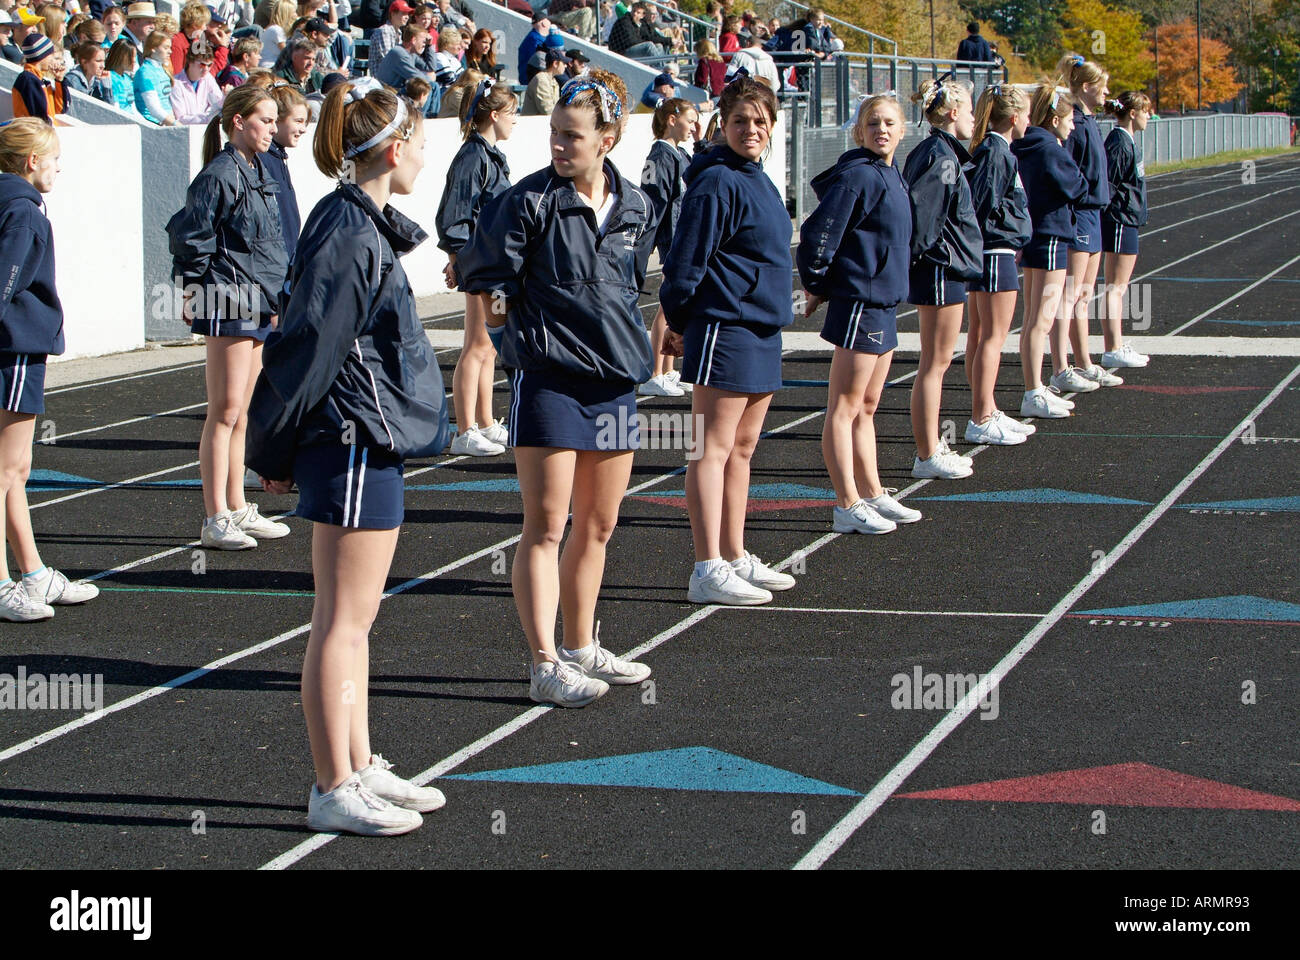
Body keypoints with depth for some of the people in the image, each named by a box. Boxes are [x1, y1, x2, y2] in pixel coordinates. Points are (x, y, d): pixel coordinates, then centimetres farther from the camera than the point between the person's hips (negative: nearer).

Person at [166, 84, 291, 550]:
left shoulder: (260, 171, 14)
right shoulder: (219, 175, -14)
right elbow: (188, 236, -16)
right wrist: (199, 286, -9)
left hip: (261, 306, 9)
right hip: (230, 303, -9)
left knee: (242, 413, 13)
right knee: (226, 411, -7)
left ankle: (238, 510, 20)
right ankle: (215, 520, -5)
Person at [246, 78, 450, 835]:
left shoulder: (365, 226, 13)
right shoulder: (350, 235, -18)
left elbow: (305, 343, 19)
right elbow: (309, 346, -18)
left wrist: (279, 444, 20)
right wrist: (277, 448, -11)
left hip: (372, 441, 10)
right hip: (355, 441, -10)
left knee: (356, 617, 15)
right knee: (344, 620, -5)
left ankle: (361, 768, 24)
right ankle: (335, 791, 1)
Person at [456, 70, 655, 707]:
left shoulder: (634, 208, 8)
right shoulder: (529, 201, -8)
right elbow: (484, 278, -4)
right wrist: (521, 339, 0)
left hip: (615, 379, 6)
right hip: (548, 379, -6)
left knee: (598, 525, 13)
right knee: (546, 526, -6)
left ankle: (581, 649, 25)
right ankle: (545, 667, -5)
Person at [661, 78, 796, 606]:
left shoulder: (761, 183, 15)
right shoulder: (716, 182, -14)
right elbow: (686, 260, -14)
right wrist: (678, 321, -6)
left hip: (762, 333, 9)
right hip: (724, 329, -9)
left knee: (742, 448, 14)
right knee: (714, 449, -9)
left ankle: (735, 558, 21)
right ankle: (707, 570, -10)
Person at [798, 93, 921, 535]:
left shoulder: (890, 176, 13)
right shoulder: (858, 176, -16)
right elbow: (817, 233, -20)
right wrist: (818, 287, -8)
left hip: (883, 305, 9)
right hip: (858, 302, -9)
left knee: (865, 408, 16)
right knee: (845, 407, -4)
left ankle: (873, 495, 24)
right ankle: (848, 507, -2)